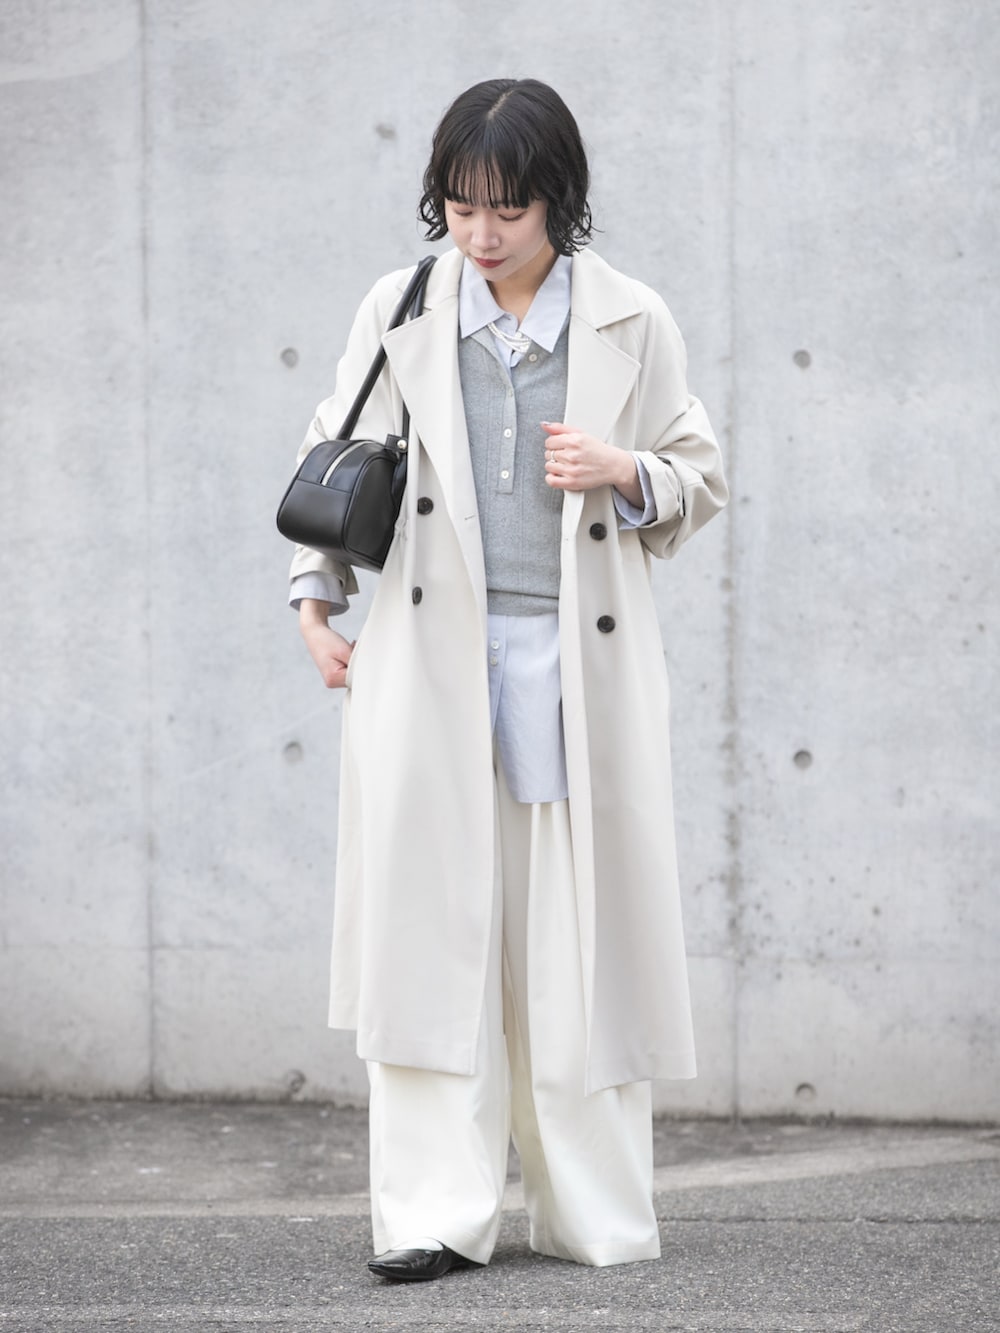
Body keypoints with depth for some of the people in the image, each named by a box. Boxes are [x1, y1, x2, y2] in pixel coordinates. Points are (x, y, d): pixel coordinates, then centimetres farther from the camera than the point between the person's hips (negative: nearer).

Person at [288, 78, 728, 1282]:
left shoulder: (632, 323, 4)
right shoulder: (399, 312, 6)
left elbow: (700, 481, 12)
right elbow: (336, 457, 17)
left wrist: (623, 472, -9)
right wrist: (316, 598, 7)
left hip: (578, 659, 0)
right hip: (432, 657, 0)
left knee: (577, 931, 2)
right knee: (432, 920, -7)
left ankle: (594, 1214, 12)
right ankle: (434, 1214, -3)